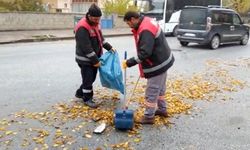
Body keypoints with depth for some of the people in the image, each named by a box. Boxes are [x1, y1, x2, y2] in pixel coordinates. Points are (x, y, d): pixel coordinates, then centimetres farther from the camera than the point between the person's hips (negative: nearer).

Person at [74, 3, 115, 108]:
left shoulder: (95, 24, 5)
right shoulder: (82, 28, -24)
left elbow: (100, 38, 19)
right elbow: (86, 48, -25)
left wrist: (109, 47, 10)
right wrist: (95, 61, -21)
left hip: (94, 58, 9)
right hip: (85, 60, -9)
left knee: (91, 78, 18)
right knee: (88, 79, 2)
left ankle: (80, 93, 36)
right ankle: (87, 99, 19)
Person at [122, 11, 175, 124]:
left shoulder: (145, 31, -28)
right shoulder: (146, 22, 5)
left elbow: (144, 53, -32)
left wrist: (129, 62, -26)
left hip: (157, 65, -11)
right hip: (162, 61, 11)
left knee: (151, 91, 0)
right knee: (160, 88, 22)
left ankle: (149, 117, 11)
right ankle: (162, 109, 37)